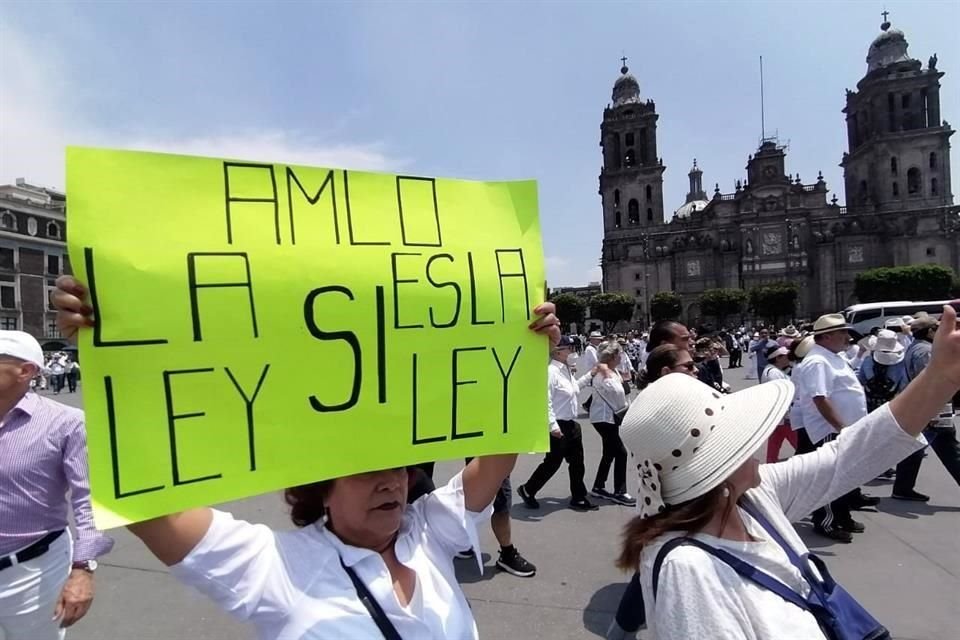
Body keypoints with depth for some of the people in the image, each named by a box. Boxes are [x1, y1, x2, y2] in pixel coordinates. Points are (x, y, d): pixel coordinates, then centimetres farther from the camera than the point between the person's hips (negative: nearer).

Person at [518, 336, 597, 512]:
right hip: (558, 426, -9)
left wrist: (590, 375, 22)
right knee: (552, 462, 2)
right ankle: (527, 490, 21)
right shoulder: (551, 372, -20)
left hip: (571, 424, 9)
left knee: (577, 462, 14)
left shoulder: (566, 370, 9)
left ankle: (578, 498, 27)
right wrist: (553, 426, -27)